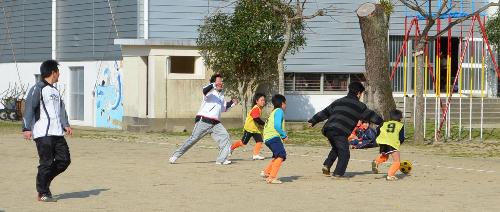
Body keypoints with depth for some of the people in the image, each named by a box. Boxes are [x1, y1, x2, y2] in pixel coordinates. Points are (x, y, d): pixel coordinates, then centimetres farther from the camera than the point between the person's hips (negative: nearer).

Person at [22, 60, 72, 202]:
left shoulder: (55, 91, 23)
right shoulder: (38, 88, -4)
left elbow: (61, 109, 18)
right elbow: (29, 108, -10)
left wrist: (65, 125, 2)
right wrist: (27, 128, -19)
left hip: (57, 133, 8)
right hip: (43, 133, -8)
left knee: (64, 160, 4)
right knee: (46, 162, -6)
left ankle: (44, 182, 20)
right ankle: (42, 193, 4)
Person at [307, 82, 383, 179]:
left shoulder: (338, 102, 22)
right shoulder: (359, 106, 8)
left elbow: (325, 112, 24)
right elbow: (371, 116, 17)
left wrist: (313, 121, 30)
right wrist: (382, 122, 31)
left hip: (328, 129, 7)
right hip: (340, 133, -7)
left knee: (336, 149, 27)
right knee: (344, 153, 2)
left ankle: (326, 165, 14)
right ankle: (338, 173, -3)